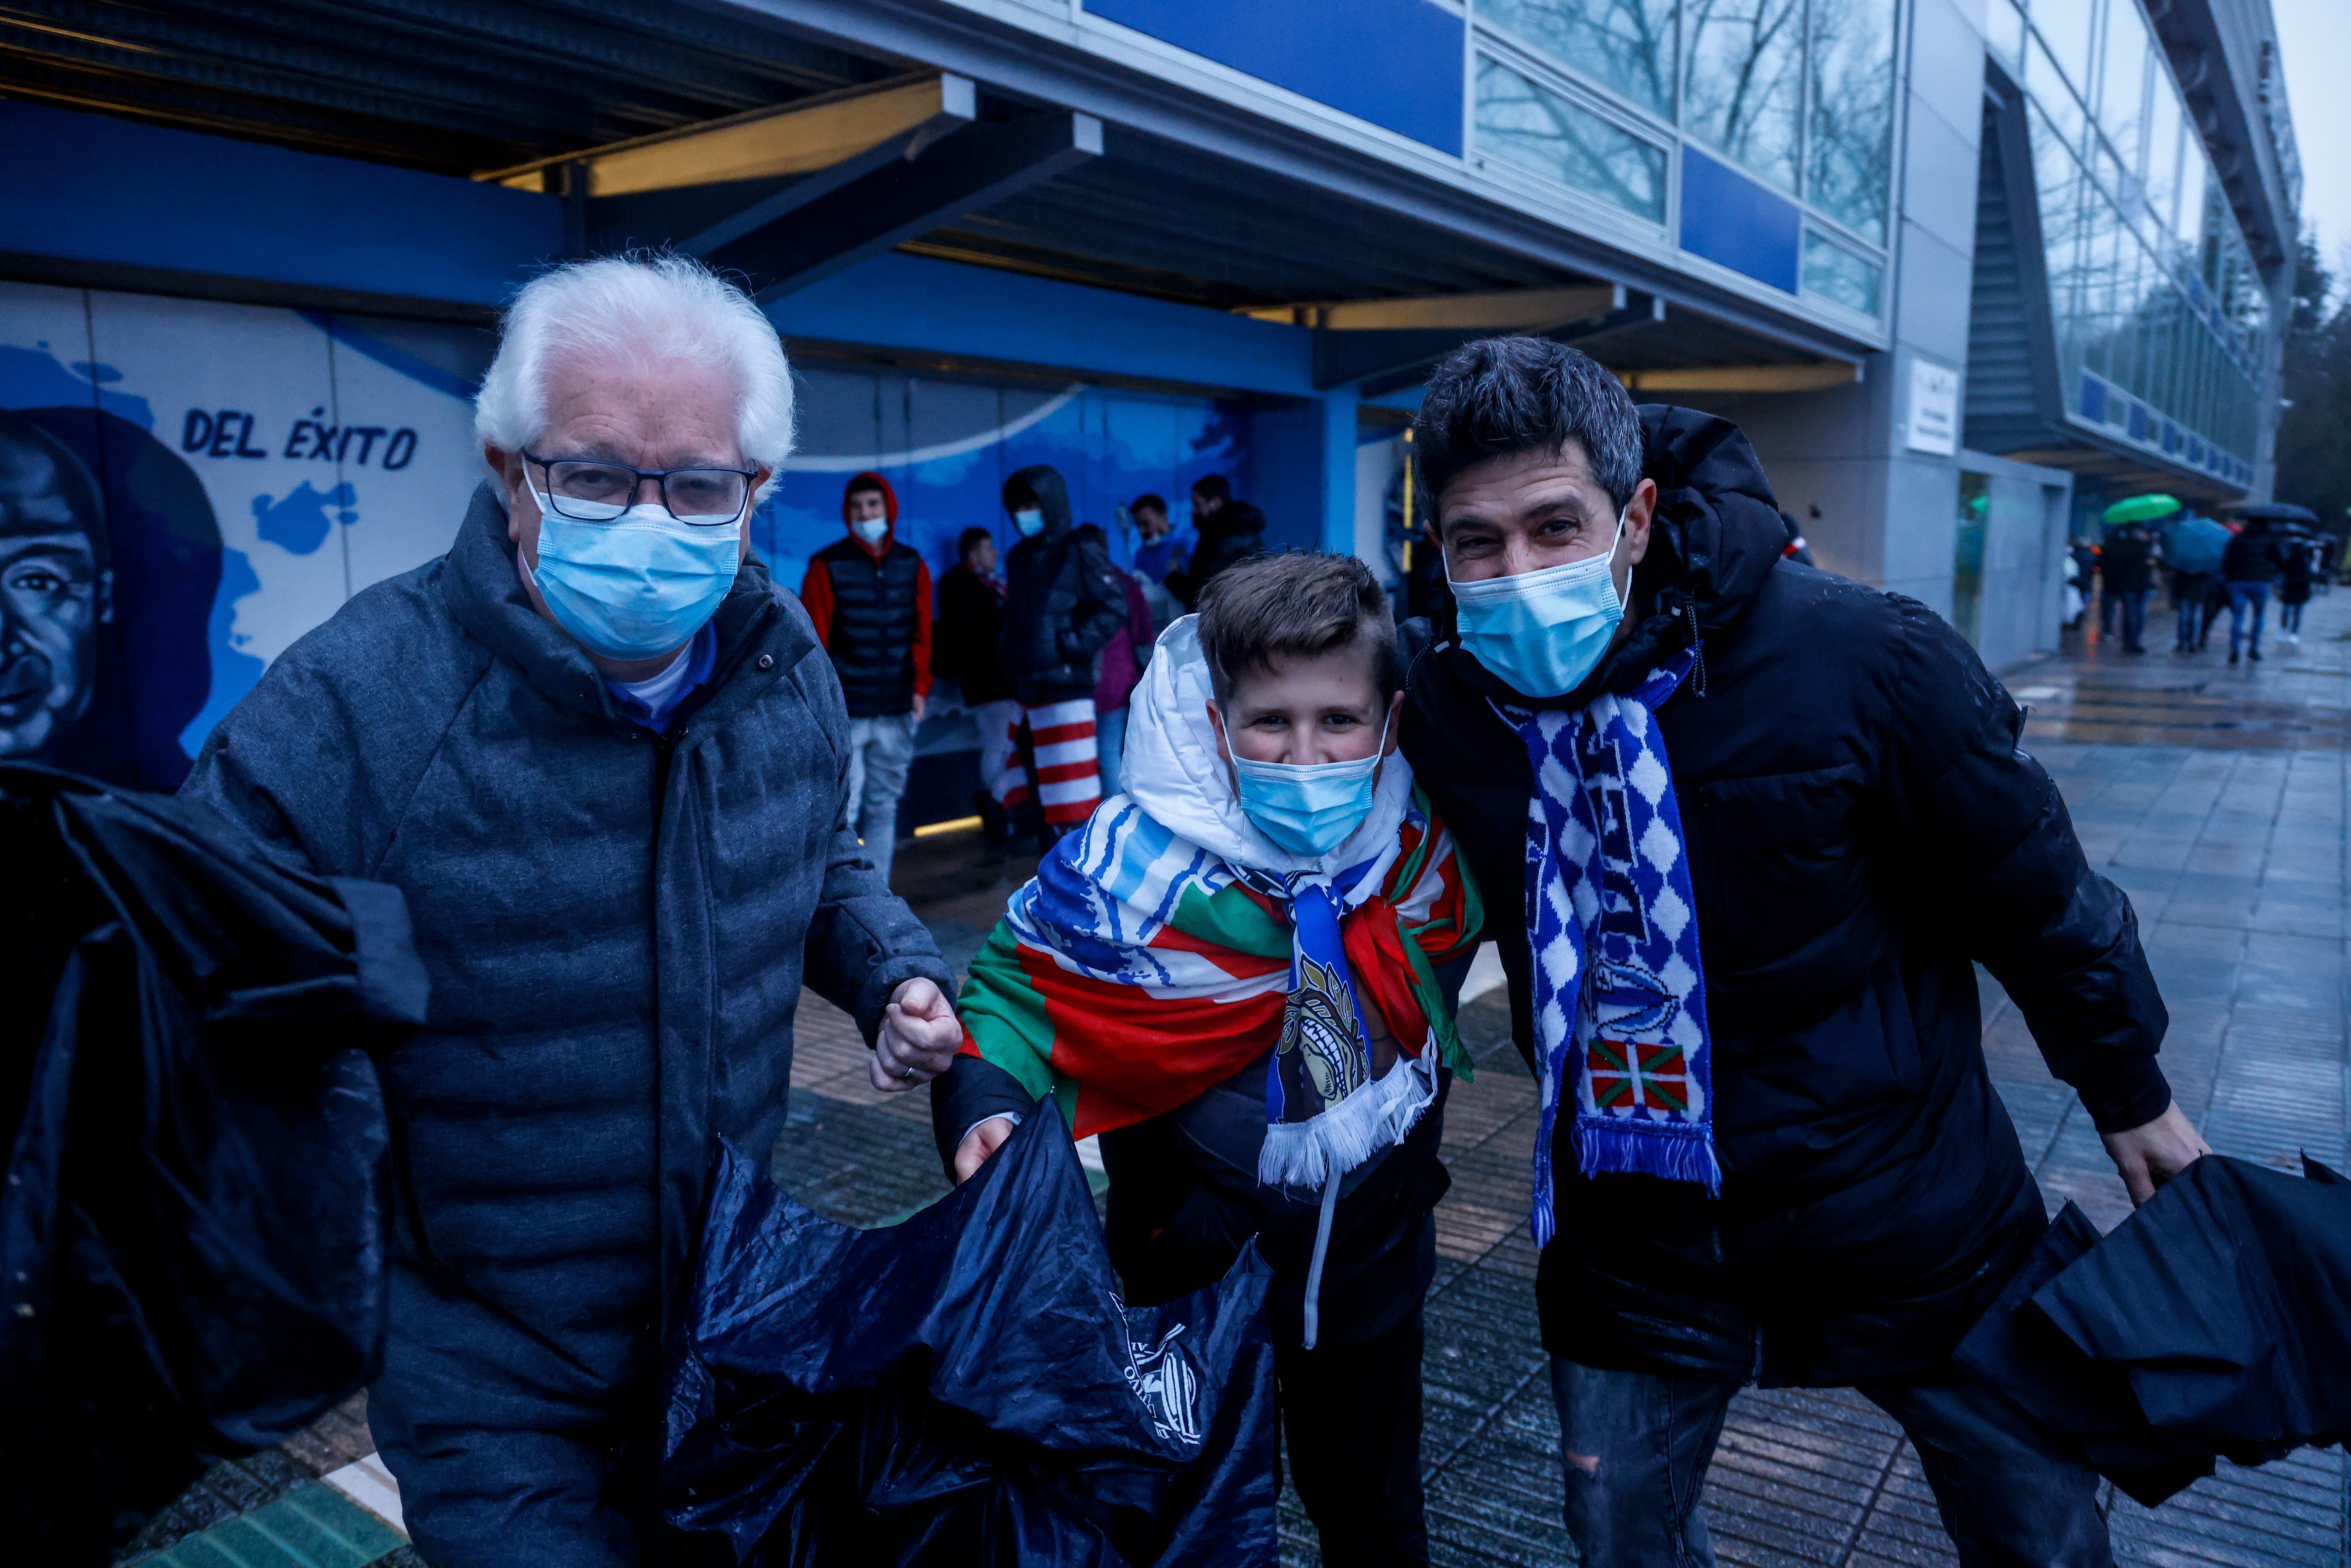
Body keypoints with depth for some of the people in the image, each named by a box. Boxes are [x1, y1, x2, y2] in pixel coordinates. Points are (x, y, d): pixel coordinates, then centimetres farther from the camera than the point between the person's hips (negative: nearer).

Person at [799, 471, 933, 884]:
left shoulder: (912, 565, 10)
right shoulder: (827, 566, 0)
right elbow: (814, 638, -2)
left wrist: (920, 687, 4)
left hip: (896, 712, 4)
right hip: (845, 714, -4)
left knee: (884, 808, 9)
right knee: (842, 811, -7)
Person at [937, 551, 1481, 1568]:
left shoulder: (1428, 850, -14)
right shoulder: (1130, 867, -25)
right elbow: (1018, 983, -13)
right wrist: (990, 1103, -28)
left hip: (1370, 1268, 3)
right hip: (1197, 1273, -3)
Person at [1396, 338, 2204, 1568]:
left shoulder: (1863, 659, -22)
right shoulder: (1434, 698, -14)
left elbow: (2030, 891, -7)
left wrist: (2128, 1091, 4)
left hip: (1907, 1220, -1)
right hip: (1633, 1237, 2)